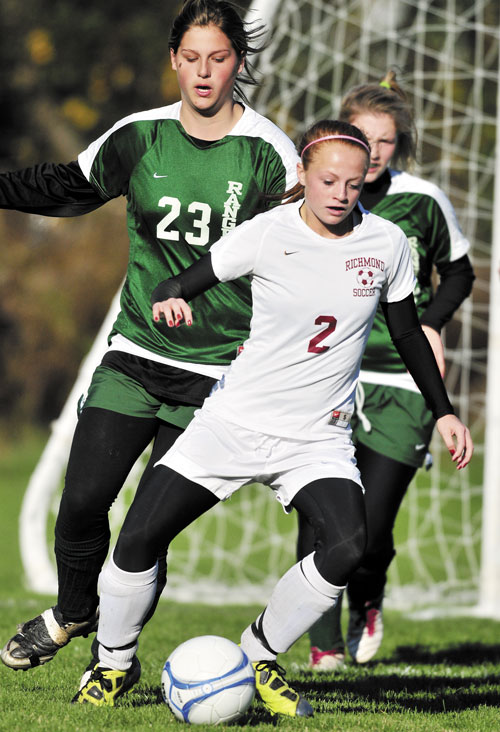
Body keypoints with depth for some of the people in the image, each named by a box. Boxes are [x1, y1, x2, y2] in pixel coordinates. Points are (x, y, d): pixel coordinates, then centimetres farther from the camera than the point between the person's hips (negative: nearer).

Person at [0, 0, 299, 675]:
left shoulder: (268, 152, -6)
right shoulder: (139, 137, 2)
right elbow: (70, 188, 18)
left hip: (216, 372, -3)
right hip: (134, 357, 3)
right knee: (82, 502, -5)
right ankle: (73, 612, 24)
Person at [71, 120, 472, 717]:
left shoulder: (386, 243, -1)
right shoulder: (267, 234, -8)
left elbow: (408, 336, 12)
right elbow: (180, 283, -3)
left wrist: (443, 411, 10)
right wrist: (169, 300, -26)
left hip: (318, 438, 1)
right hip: (234, 420, -1)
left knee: (347, 546, -24)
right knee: (139, 539, -9)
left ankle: (258, 655, 2)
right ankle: (113, 665, 18)